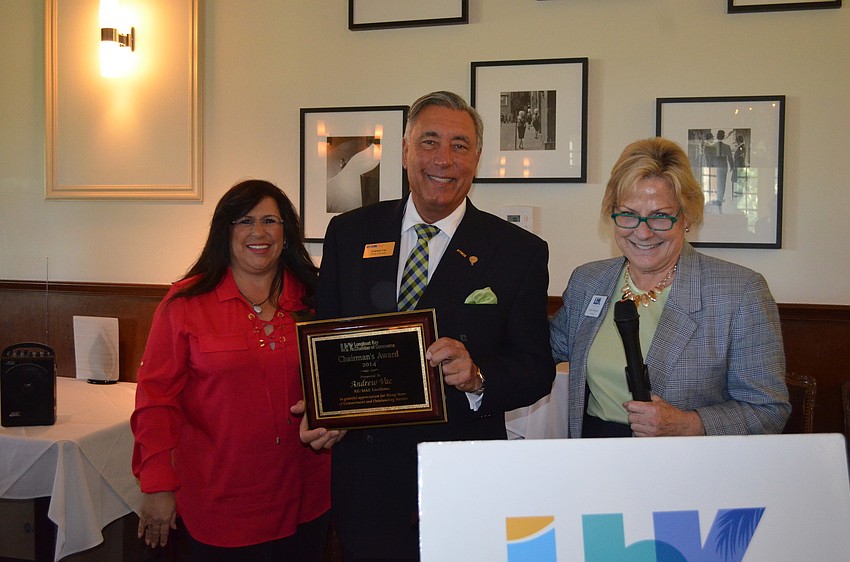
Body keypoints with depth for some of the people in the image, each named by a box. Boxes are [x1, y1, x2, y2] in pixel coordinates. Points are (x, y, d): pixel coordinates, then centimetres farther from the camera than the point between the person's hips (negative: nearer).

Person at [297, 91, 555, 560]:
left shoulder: (520, 252, -5)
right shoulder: (349, 233, 2)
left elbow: (537, 370, -4)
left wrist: (477, 376, -24)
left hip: (464, 485, -1)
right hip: (363, 472, 2)